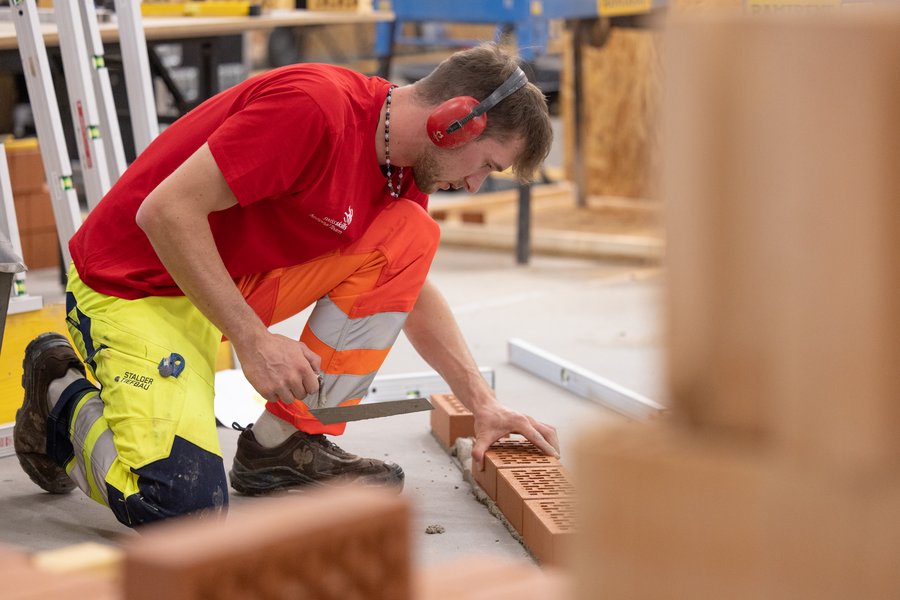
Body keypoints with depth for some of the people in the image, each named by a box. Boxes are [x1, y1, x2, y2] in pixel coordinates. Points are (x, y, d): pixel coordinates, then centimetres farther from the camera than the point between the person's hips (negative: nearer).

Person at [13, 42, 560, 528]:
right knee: (181, 506, -26)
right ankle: (65, 395, 5)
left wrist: (484, 404, 10)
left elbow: (413, 293, 18)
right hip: (134, 285, -8)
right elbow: (166, 211, -28)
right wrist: (254, 341, -26)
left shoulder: (404, 170, 2)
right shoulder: (314, 107, -27)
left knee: (409, 237, -7)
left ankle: (289, 442, 0)